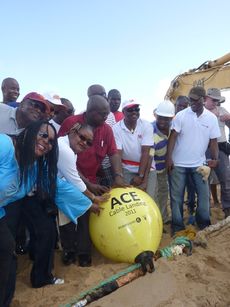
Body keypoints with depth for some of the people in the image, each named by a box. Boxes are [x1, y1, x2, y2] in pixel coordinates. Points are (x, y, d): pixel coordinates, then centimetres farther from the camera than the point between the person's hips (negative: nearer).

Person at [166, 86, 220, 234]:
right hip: (178, 163, -2)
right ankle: (178, 227, 21)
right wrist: (169, 158, -14)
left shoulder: (211, 118, 1)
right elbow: (173, 137, -8)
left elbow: (213, 140, 5)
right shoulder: (181, 115, -7)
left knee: (204, 194, 7)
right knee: (176, 197, 6)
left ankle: (204, 224, 28)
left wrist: (215, 158, -9)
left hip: (199, 164, 2)